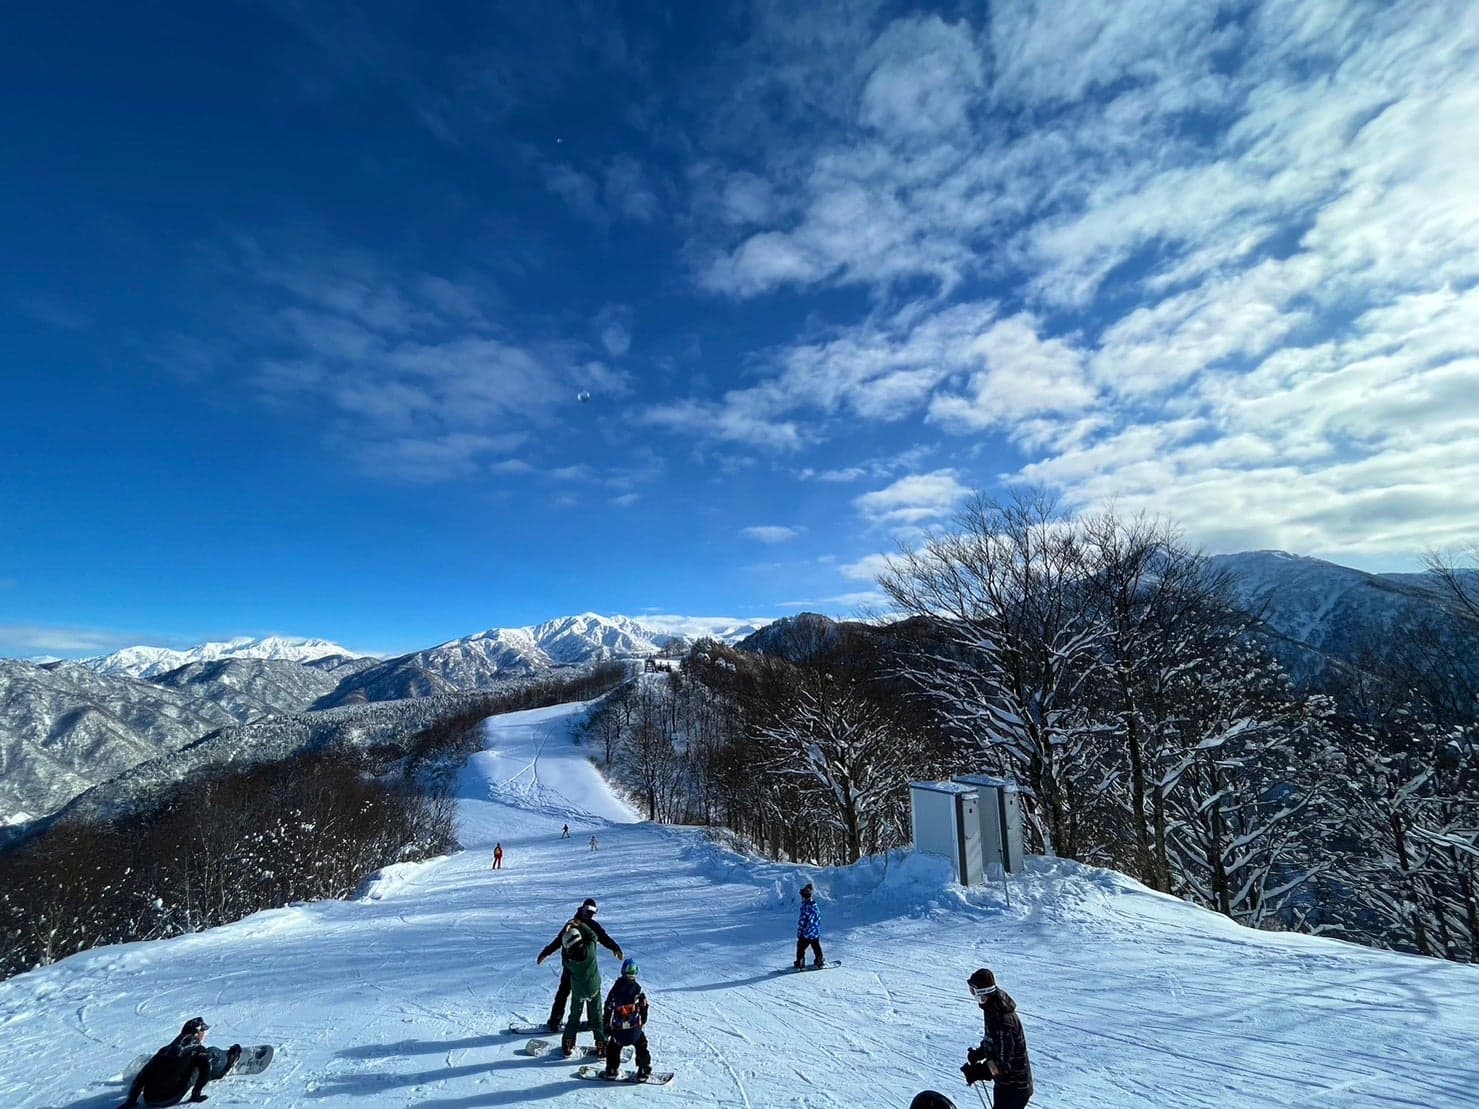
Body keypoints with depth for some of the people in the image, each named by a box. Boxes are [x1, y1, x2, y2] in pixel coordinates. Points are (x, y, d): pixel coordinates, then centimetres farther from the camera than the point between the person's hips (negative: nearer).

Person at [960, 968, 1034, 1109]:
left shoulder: (1003, 1022, -34)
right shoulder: (995, 1008, -4)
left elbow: (1002, 1065, -30)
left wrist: (977, 1072, -22)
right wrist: (978, 1053, -1)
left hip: (1014, 1087, -9)